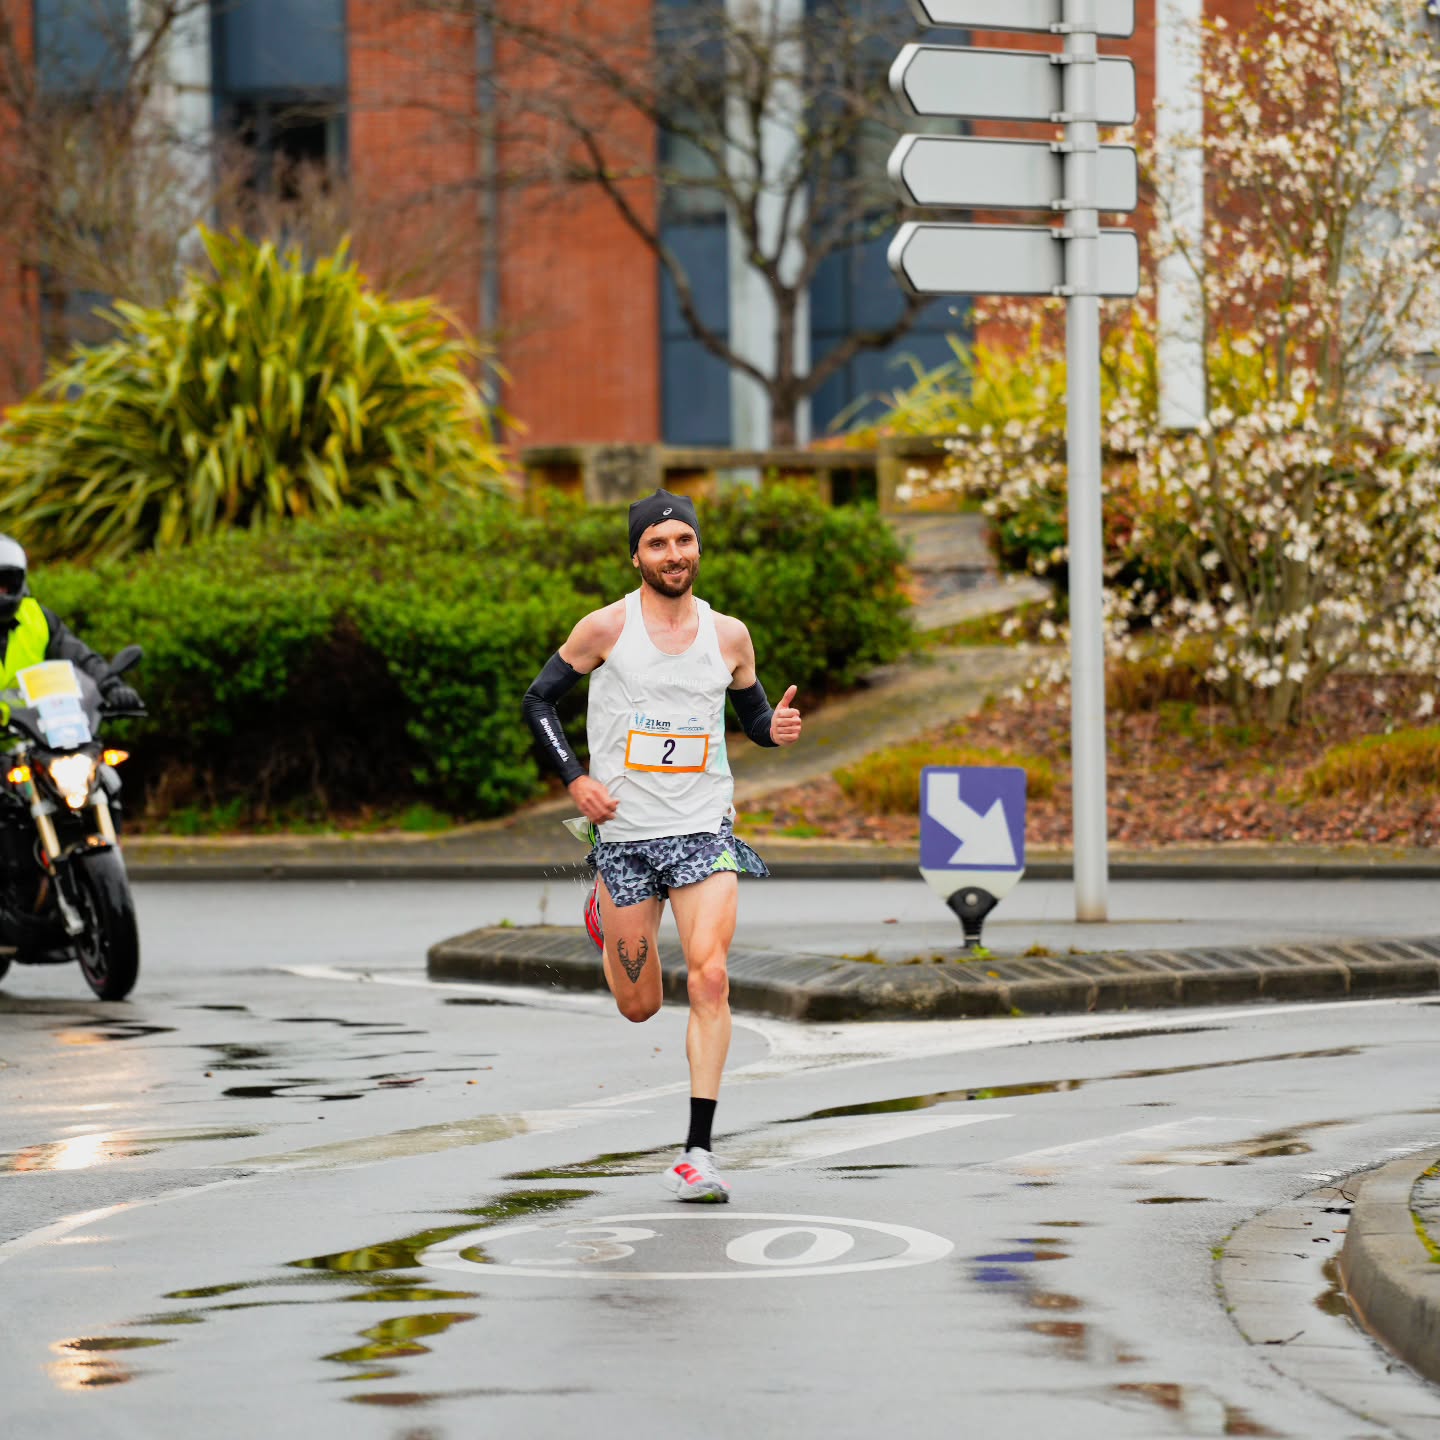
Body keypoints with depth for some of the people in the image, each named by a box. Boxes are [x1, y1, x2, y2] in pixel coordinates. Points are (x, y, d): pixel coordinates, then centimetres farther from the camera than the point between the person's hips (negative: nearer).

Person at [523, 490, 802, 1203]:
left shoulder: (728, 635, 3)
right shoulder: (607, 628, -5)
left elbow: (751, 711, 18)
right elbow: (538, 700, 3)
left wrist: (775, 728, -6)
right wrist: (575, 779, -9)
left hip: (705, 830, 1)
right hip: (624, 830, -1)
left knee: (709, 978, -17)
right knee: (639, 1005, 8)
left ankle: (698, 1150, -14)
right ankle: (606, 903, 44)